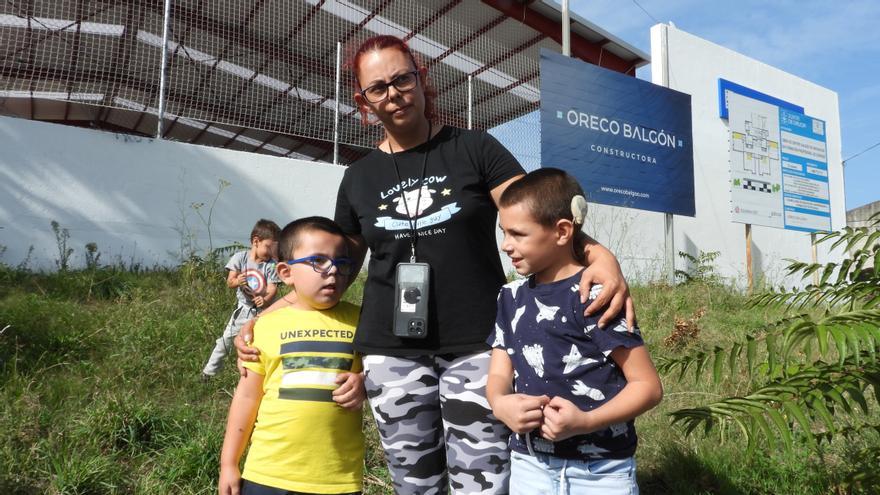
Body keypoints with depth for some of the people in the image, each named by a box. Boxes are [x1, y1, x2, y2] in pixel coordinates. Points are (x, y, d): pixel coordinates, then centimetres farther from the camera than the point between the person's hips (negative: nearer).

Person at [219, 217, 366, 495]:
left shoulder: (358, 321, 0)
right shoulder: (268, 324, -1)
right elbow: (247, 397, 5)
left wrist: (365, 383, -12)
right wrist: (229, 463, 7)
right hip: (269, 472, 0)